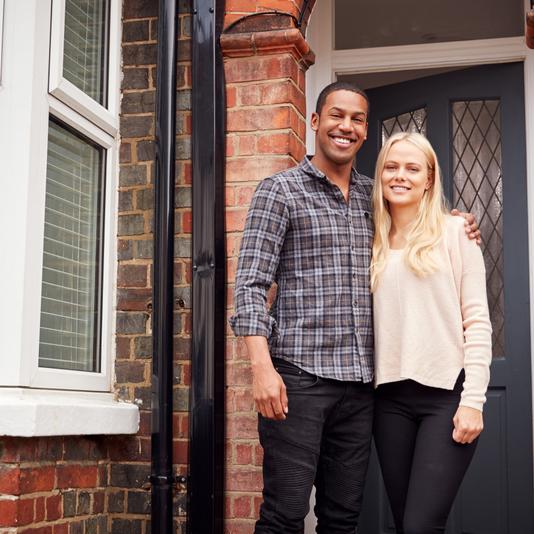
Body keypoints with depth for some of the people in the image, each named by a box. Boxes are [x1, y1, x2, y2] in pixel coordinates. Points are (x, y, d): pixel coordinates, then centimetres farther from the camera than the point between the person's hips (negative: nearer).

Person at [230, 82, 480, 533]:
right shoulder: (280, 190, 1)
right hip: (298, 375, -5)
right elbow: (251, 284, -6)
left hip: (359, 379, 5)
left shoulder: (373, 196, 15)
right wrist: (262, 366, -18)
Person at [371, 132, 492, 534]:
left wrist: (473, 400, -11)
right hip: (391, 398, 4)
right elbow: (370, 321, 14)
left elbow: (477, 320, -4)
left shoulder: (454, 232, 0)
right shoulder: (373, 244, 13)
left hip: (446, 393, -4)